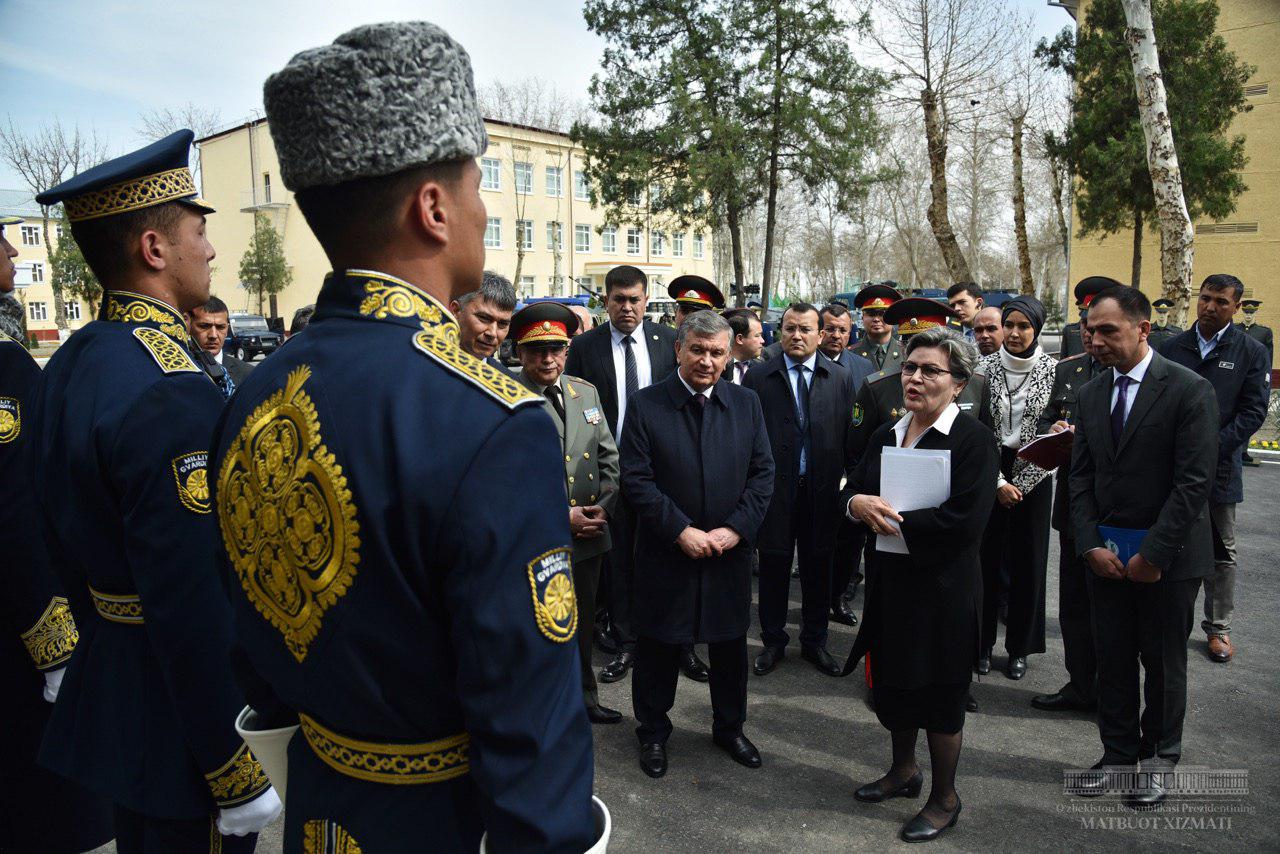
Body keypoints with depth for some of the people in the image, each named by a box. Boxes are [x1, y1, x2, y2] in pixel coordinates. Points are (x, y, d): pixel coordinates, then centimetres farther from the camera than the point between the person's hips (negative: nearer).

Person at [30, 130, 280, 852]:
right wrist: (240, 779, -21)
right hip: (182, 704, -9)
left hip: (108, 680, 9)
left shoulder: (69, 363, 4)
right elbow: (193, 605, -29)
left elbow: (63, 537, 13)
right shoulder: (172, 392, -27)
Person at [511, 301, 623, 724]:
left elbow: (609, 457, 10)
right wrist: (559, 517, -17)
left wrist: (602, 508, -5)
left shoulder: (586, 391, 6)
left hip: (588, 535, 6)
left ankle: (584, 699, 44)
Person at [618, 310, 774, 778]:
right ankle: (653, 732, 33)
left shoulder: (746, 403, 2)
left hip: (731, 551, 3)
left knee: (731, 645, 17)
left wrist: (736, 529, -11)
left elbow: (763, 473, 1)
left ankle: (729, 727, 39)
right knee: (658, 647, 11)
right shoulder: (645, 405, -8)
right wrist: (681, 531, -17)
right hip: (666, 552, -3)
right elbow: (636, 479, -12)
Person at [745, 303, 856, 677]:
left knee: (818, 568, 13)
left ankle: (814, 642, 30)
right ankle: (773, 641, 27)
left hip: (822, 489, 1)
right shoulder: (757, 377, 0)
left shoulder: (841, 377, 4)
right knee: (773, 568, 9)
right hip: (774, 488, -1)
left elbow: (849, 434, 2)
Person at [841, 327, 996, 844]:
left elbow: (963, 520, -23)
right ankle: (904, 771, 43)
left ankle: (944, 798, 30)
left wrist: (893, 522, -18)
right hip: (890, 583, 6)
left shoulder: (973, 439, -14)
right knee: (893, 682, 19)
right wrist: (857, 502, -16)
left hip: (942, 589, -6)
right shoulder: (885, 436, 7)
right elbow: (850, 493, 8)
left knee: (940, 695, 9)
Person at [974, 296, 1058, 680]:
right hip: (989, 474, 0)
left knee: (1028, 562, 7)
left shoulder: (1054, 370, -4)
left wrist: (1019, 485, -6)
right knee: (985, 558, 4)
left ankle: (1019, 647, 21)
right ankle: (982, 642, 18)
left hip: (1032, 475, 0)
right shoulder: (985, 367, -2)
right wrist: (998, 482, -8)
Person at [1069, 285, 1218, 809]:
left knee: (1163, 663, 11)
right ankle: (1118, 754, 28)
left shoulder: (1189, 390, -12)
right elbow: (1081, 475, 6)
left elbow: (1194, 481, -16)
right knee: (1112, 659, 11)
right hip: (1107, 553, 4)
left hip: (1169, 557, -4)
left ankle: (1159, 760, 30)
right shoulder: (1092, 393, 5)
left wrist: (1153, 554, -17)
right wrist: (1091, 545, -4)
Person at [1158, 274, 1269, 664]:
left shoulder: (1251, 353, -1)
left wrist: (1212, 449, -17)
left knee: (1222, 551, 10)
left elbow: (1253, 412, -7)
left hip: (1219, 468, -1)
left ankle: (1218, 628, 22)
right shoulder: (1172, 348, 4)